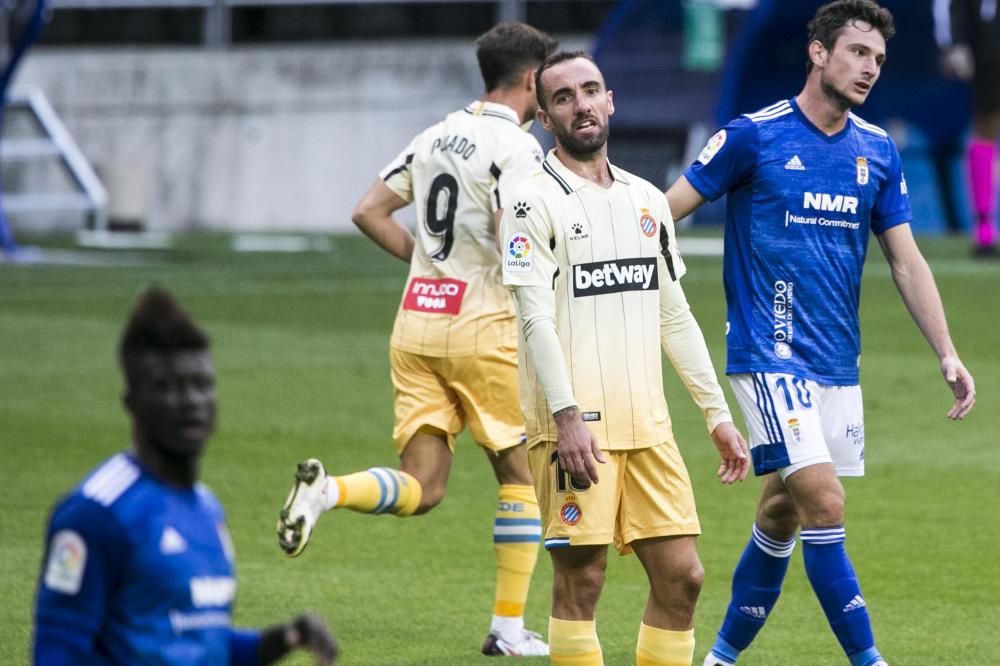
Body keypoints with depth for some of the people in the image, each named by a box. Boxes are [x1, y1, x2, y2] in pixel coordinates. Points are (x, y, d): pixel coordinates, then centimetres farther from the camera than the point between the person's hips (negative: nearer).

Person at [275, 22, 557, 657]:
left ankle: (327, 488, -24)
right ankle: (509, 627, 10)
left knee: (420, 490, 5)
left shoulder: (438, 135, 13)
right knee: (522, 475, 10)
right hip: (483, 327, -6)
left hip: (417, 322, 6)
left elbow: (369, 212, 13)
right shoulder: (515, 146, -10)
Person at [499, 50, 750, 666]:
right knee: (581, 578, -5)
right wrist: (568, 417, -21)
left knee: (681, 575, 3)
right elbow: (537, 318, -12)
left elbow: (675, 316, 20)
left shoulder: (647, 201, 16)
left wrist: (718, 413, 16)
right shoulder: (536, 202, -4)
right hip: (576, 427, -6)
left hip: (647, 424, 6)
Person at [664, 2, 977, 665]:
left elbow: (907, 261, 12)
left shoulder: (878, 150, 8)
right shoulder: (754, 136, -8)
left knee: (782, 514, 9)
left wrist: (948, 355, 5)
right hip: (769, 355, -6)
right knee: (825, 505, -15)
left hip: (838, 362, 6)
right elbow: (662, 213, -3)